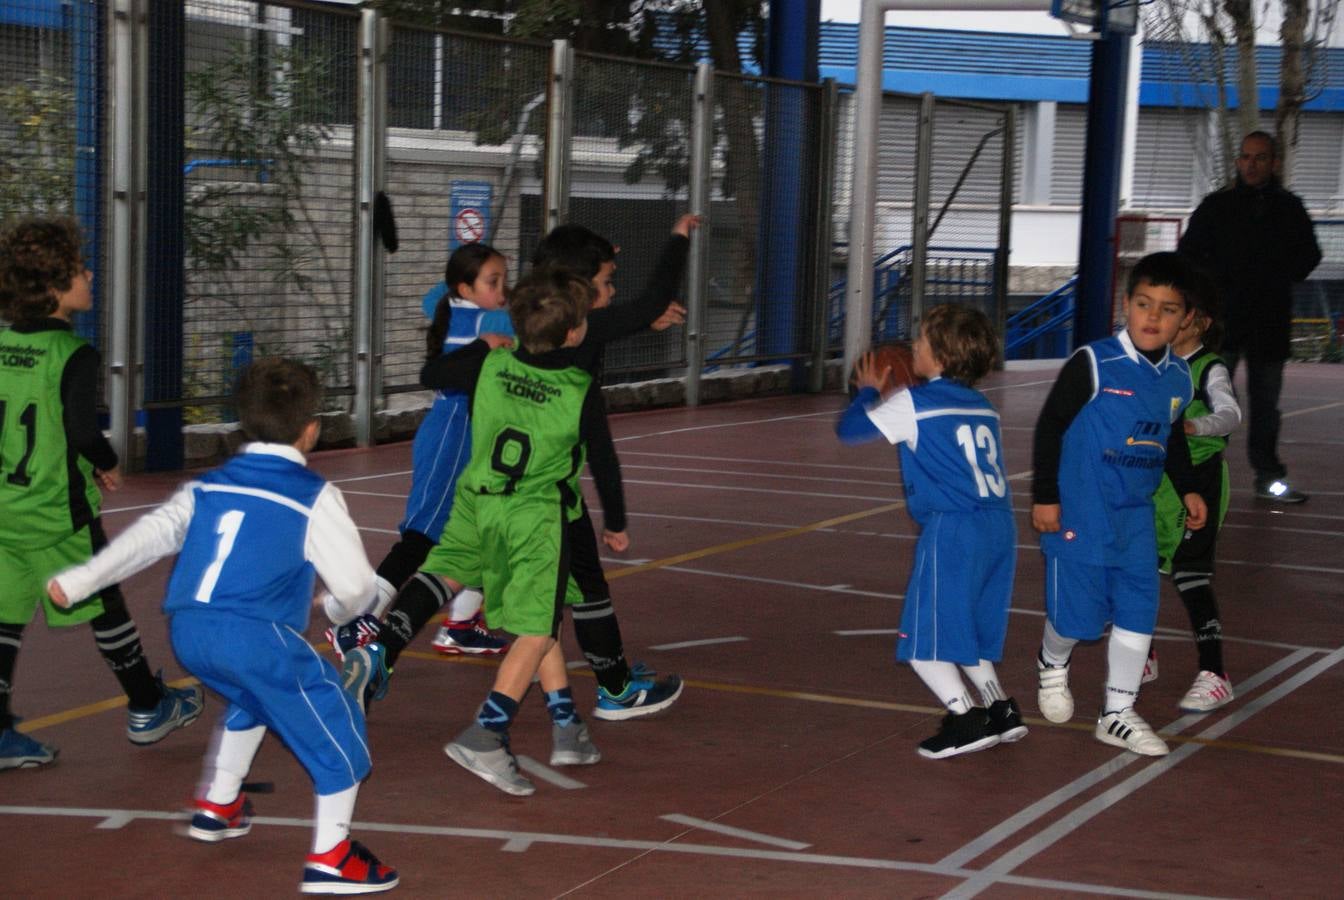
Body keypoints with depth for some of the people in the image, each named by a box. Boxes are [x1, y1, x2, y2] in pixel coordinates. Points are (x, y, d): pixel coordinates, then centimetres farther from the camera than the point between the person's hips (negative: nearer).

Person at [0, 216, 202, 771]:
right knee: (104, 606, 11)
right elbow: (83, 433, -22)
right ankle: (147, 710, 26)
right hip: (55, 512, -5)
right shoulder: (72, 355, -16)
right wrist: (107, 465, -2)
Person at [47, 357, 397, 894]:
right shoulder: (315, 497, 3)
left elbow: (153, 534, 9)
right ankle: (330, 858, 0)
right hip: (253, 634, -7)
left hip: (186, 632, 7)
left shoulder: (207, 486, 18)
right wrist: (340, 609, 23)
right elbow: (355, 583, 1)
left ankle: (216, 806, 46)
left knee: (249, 698, 36)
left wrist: (80, 580, 8)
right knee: (337, 725, 4)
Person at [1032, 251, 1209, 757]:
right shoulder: (1095, 364, -15)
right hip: (1081, 517, -5)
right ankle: (1052, 664, 36)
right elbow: (1050, 426, -10)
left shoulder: (1179, 378, 3)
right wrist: (1044, 496, -10)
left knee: (1138, 614, 4)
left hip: (1136, 516, 6)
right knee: (1077, 613, 1)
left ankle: (1118, 715, 18)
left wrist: (1188, 489, 12)